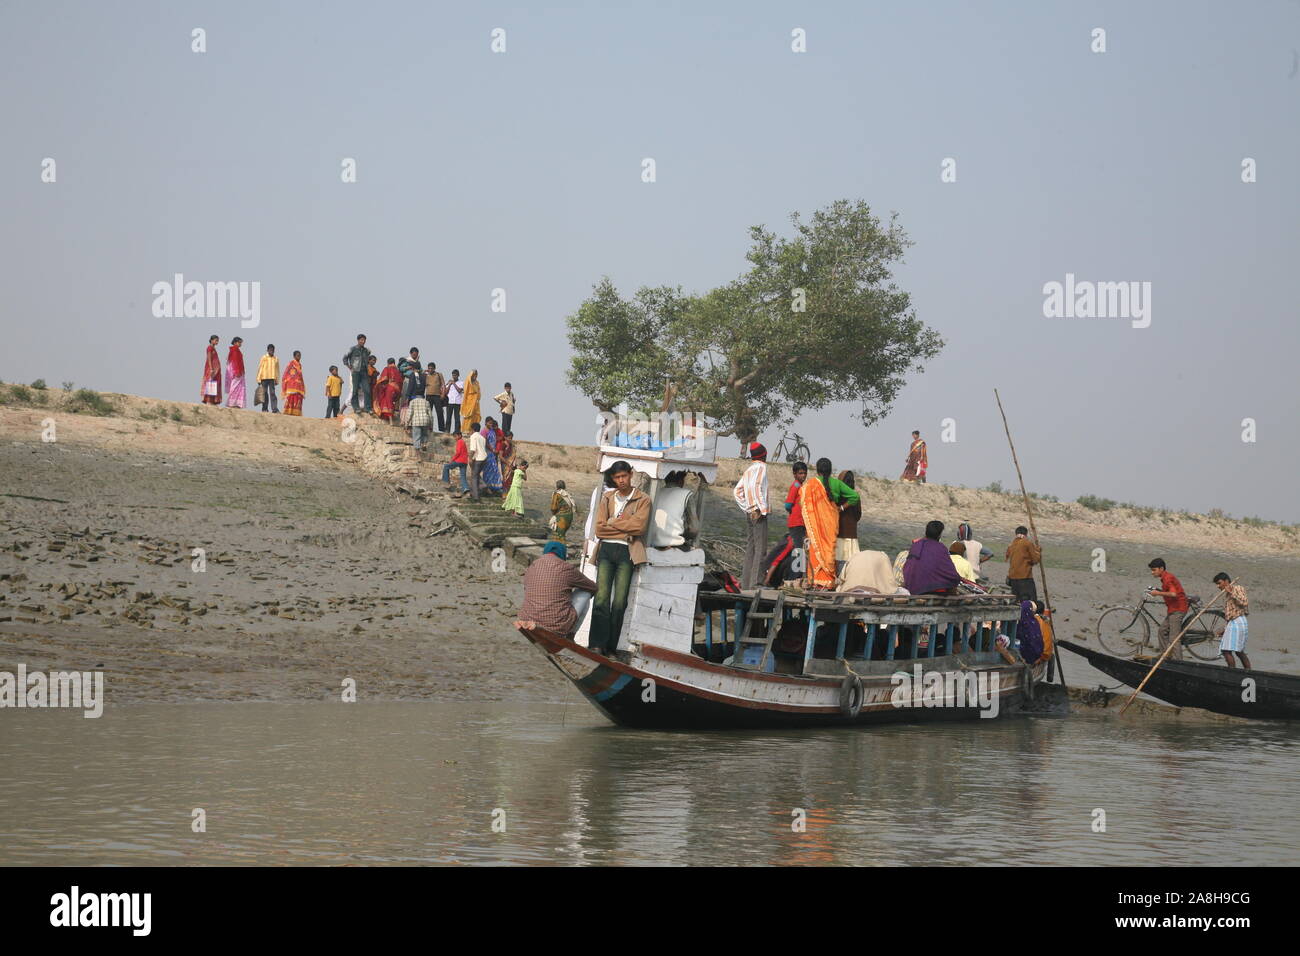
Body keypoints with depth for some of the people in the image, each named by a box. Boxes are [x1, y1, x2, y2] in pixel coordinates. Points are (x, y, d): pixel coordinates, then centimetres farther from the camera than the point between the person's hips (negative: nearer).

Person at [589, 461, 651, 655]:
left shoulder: (642, 500, 8)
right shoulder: (607, 498, 17)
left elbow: (639, 526, -8)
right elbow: (599, 529, 6)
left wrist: (613, 522, -1)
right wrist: (625, 527, -3)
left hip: (627, 552, -2)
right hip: (606, 549, 2)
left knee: (619, 602, -7)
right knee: (601, 598, -10)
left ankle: (610, 647, -4)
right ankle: (597, 644, -14)